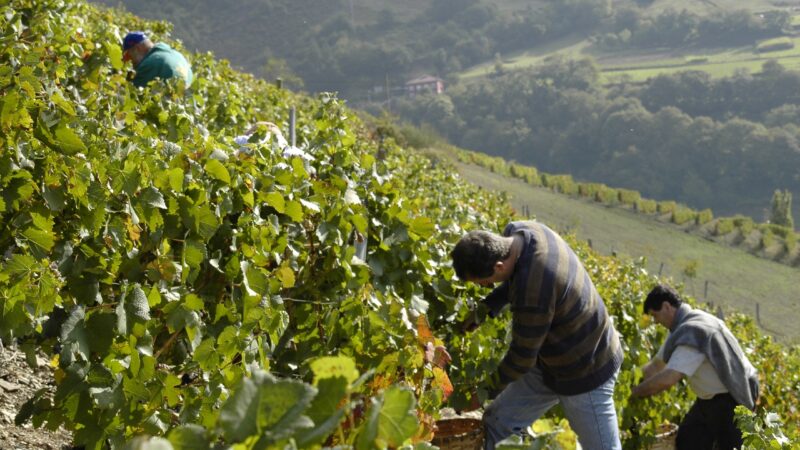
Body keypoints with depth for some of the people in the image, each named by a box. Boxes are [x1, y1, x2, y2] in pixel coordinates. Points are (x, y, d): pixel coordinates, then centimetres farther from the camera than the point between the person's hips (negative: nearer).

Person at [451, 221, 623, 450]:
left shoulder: (533, 292, -38)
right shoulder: (518, 232, -11)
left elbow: (523, 356, -24)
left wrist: (496, 383, -6)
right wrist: (484, 308, -1)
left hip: (585, 371, -9)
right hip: (550, 361, 9)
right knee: (498, 423, 9)